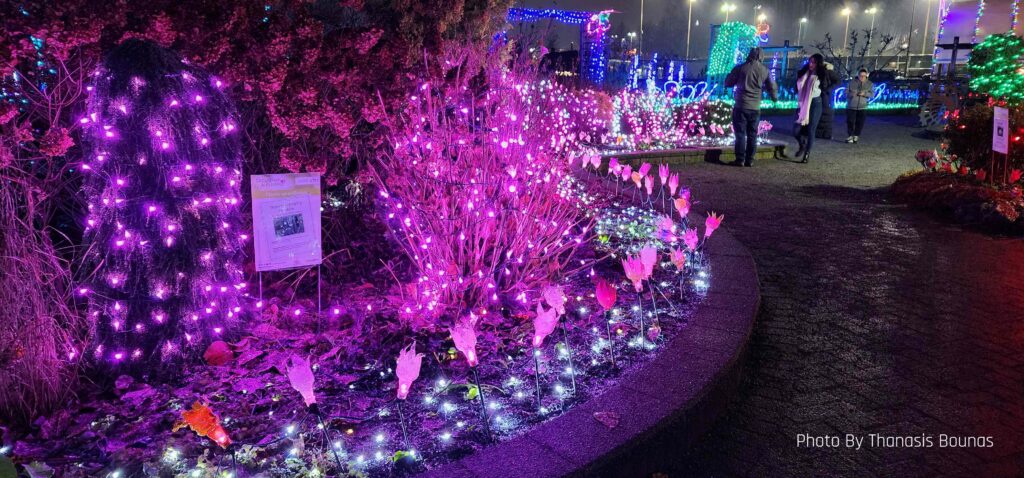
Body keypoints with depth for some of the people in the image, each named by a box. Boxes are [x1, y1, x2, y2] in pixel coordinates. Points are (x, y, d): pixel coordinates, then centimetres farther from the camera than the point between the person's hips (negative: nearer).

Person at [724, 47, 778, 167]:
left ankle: (740, 160, 1)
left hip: (741, 106, -2)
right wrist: (775, 98, 32)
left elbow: (728, 83, 1)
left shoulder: (740, 68, -8)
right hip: (755, 108, 2)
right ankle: (750, 160, 11)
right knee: (752, 135, 10)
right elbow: (772, 87, 12)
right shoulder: (765, 70, 1)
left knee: (740, 134, 3)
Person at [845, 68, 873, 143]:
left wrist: (865, 94, -19)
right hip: (851, 106, -1)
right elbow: (846, 92, 3)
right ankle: (850, 136, 3)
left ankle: (856, 136, 10)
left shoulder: (869, 84, 5)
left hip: (862, 107, 1)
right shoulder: (852, 82, 1)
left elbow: (872, 94, 0)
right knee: (850, 121, -5)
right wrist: (851, 94, -20)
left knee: (860, 123, -1)